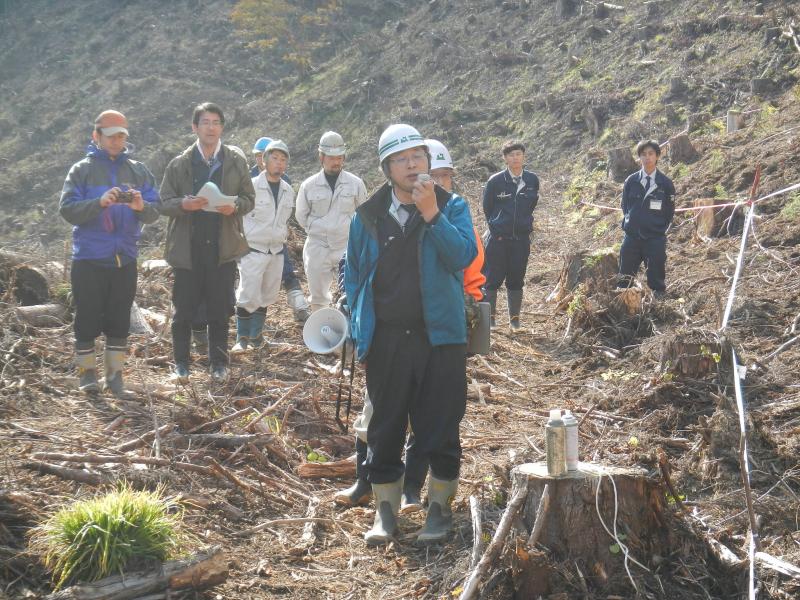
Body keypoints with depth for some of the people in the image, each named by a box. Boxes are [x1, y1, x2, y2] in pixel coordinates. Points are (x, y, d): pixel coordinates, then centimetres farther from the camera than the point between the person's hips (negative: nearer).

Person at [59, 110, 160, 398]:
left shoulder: (138, 171, 8)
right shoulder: (82, 170, 0)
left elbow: (154, 211, 2)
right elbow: (67, 209, -10)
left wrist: (141, 207, -21)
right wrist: (100, 203, -24)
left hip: (125, 258, 3)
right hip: (89, 258, -3)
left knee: (119, 320, 7)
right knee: (88, 318, 1)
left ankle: (115, 373, 15)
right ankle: (87, 371, 13)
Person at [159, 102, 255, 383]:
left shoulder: (236, 160, 5)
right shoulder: (179, 164, 2)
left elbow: (249, 199, 8)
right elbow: (164, 203, 3)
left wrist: (235, 207, -14)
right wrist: (184, 204, -19)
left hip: (223, 246, 1)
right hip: (187, 247, 0)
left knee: (219, 310, 6)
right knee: (184, 309, 5)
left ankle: (218, 362, 19)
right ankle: (181, 362, 19)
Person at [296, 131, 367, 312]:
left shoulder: (356, 183, -3)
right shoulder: (309, 185, -1)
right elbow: (301, 216, 10)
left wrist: (350, 230, 3)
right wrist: (318, 230, 5)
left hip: (347, 247, -1)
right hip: (318, 248, 1)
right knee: (318, 297, 10)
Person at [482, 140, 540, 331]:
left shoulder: (532, 180, 1)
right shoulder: (495, 181, -7)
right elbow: (487, 207, 5)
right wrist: (496, 225, 9)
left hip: (522, 238, 2)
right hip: (498, 238, -2)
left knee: (516, 280, 9)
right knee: (493, 278, 0)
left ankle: (514, 318, 17)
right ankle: (489, 317, 10)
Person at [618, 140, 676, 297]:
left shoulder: (666, 183, -1)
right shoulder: (631, 181, 3)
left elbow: (670, 210, 6)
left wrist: (661, 228, 2)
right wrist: (628, 224, 7)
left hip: (655, 237, -2)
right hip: (631, 236, 2)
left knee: (656, 278, 1)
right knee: (625, 277, 5)